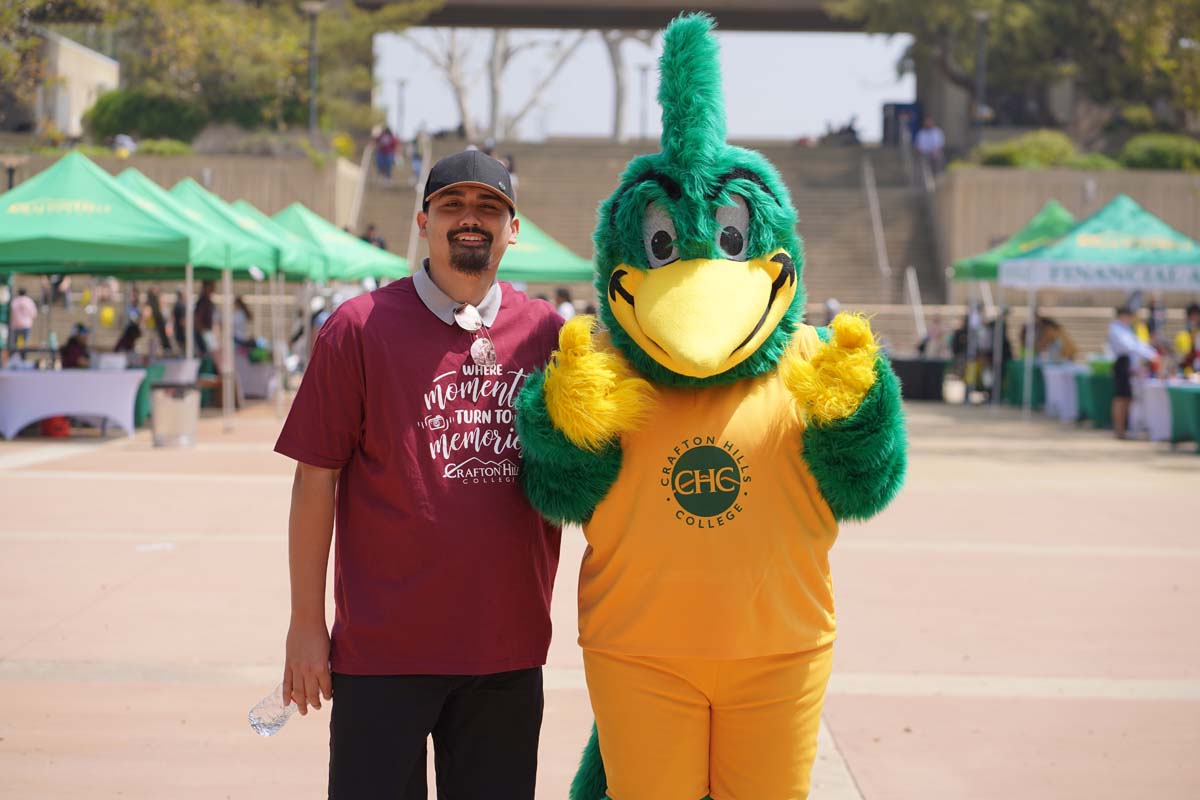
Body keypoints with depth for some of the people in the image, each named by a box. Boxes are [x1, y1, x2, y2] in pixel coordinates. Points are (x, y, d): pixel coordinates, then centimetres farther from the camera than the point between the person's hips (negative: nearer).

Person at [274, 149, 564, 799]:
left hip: (509, 647, 3)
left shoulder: (547, 335, 5)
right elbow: (317, 479, -3)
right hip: (383, 646, -3)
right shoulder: (361, 327, -4)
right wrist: (306, 622, -4)